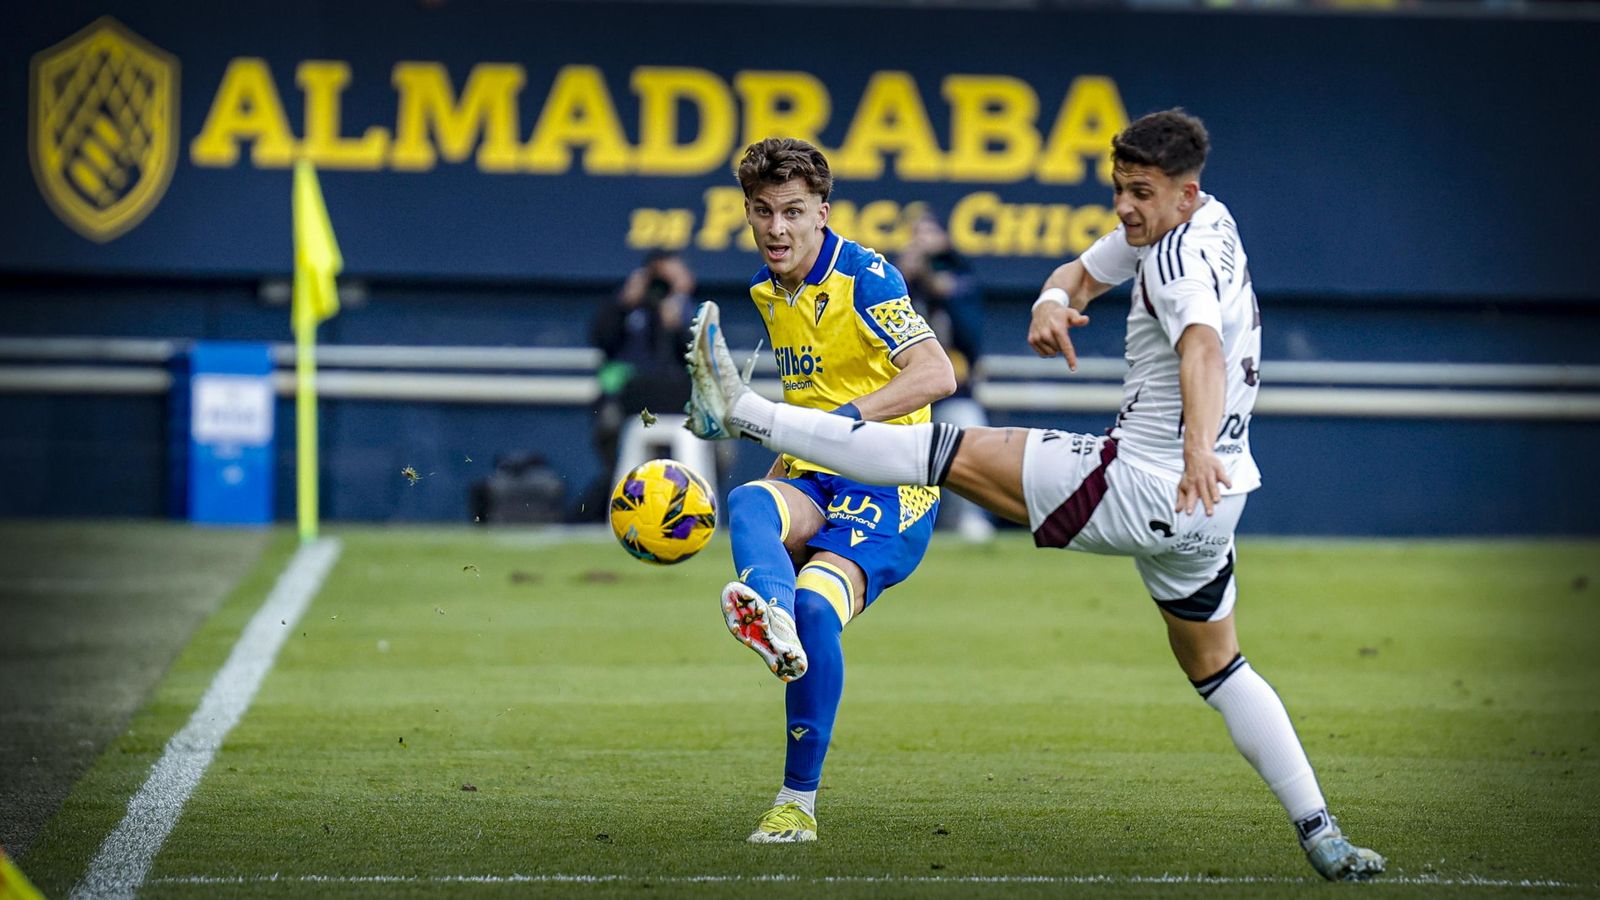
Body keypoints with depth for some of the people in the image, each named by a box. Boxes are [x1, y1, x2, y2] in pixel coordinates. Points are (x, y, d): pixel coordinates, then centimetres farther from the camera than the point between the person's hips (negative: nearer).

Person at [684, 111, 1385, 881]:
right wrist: (1053, 303, -9)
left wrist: (1200, 450, -62)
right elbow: (1084, 272, 17)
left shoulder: (1183, 261, -22)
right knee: (1215, 669, 21)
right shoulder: (1200, 221, 8)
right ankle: (1322, 839, 17)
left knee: (955, 454, -8)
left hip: (1145, 487, -10)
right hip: (1201, 505, 10)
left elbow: (1204, 353, -42)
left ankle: (742, 414, -7)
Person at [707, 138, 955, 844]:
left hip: (888, 488, -6)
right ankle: (770, 617, -65)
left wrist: (848, 417, -33)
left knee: (816, 607, -29)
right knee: (748, 503, -30)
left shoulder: (863, 276, -10)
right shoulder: (767, 291, 14)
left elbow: (936, 374, -23)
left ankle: (799, 803, -18)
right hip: (813, 481, 6)